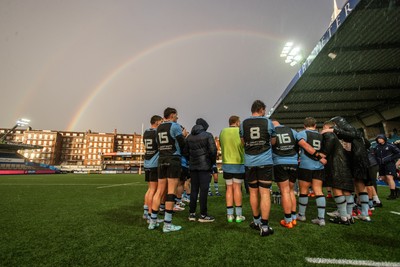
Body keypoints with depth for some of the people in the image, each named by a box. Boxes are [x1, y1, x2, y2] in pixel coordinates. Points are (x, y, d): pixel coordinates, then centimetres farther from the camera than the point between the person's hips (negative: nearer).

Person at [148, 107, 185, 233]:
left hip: (161, 160, 7)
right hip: (173, 159, -6)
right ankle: (167, 224, 1)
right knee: (171, 191, -3)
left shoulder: (158, 128, 14)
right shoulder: (175, 126, -5)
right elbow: (182, 143, -5)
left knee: (160, 191, 11)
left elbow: (158, 144, 10)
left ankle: (152, 221, 16)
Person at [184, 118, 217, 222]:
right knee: (203, 190, -1)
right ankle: (203, 215, 4)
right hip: (204, 166, -5)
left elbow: (186, 152, 11)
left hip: (193, 167, 5)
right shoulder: (207, 135, -5)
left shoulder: (189, 137, 12)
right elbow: (213, 150, -11)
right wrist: (213, 162, 2)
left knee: (194, 189, 11)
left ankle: (192, 214, 15)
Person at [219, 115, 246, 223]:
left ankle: (230, 215, 13)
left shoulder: (222, 132, 2)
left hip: (226, 164, 3)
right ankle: (239, 215, 11)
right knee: (237, 188, 3)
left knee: (229, 188, 9)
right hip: (239, 163, -3)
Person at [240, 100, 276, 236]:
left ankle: (257, 221, 28)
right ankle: (264, 226, 5)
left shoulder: (243, 123, 2)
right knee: (265, 193, 2)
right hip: (265, 162, -2)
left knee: (253, 192, 14)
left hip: (249, 162, 2)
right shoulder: (268, 122, -1)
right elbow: (273, 141, 9)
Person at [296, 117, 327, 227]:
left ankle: (301, 215, 20)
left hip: (306, 166, -4)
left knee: (303, 190, 7)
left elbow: (307, 147, -14)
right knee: (318, 191, 7)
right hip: (319, 166, 4)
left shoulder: (302, 133, -1)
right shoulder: (321, 135, 14)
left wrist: (319, 157, -11)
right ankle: (321, 218, 7)